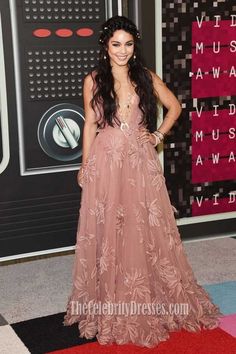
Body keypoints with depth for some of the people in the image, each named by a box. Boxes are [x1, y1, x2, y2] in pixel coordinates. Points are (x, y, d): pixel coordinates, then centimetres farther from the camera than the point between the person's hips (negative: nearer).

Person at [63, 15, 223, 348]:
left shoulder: (146, 77, 6)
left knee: (146, 230, 6)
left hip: (141, 162, 1)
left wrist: (159, 135, 5)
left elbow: (175, 106, 16)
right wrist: (84, 167, 3)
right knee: (108, 231, 4)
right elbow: (89, 124, 4)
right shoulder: (94, 80, 2)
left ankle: (150, 299, 22)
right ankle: (111, 303, 19)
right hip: (106, 162, -1)